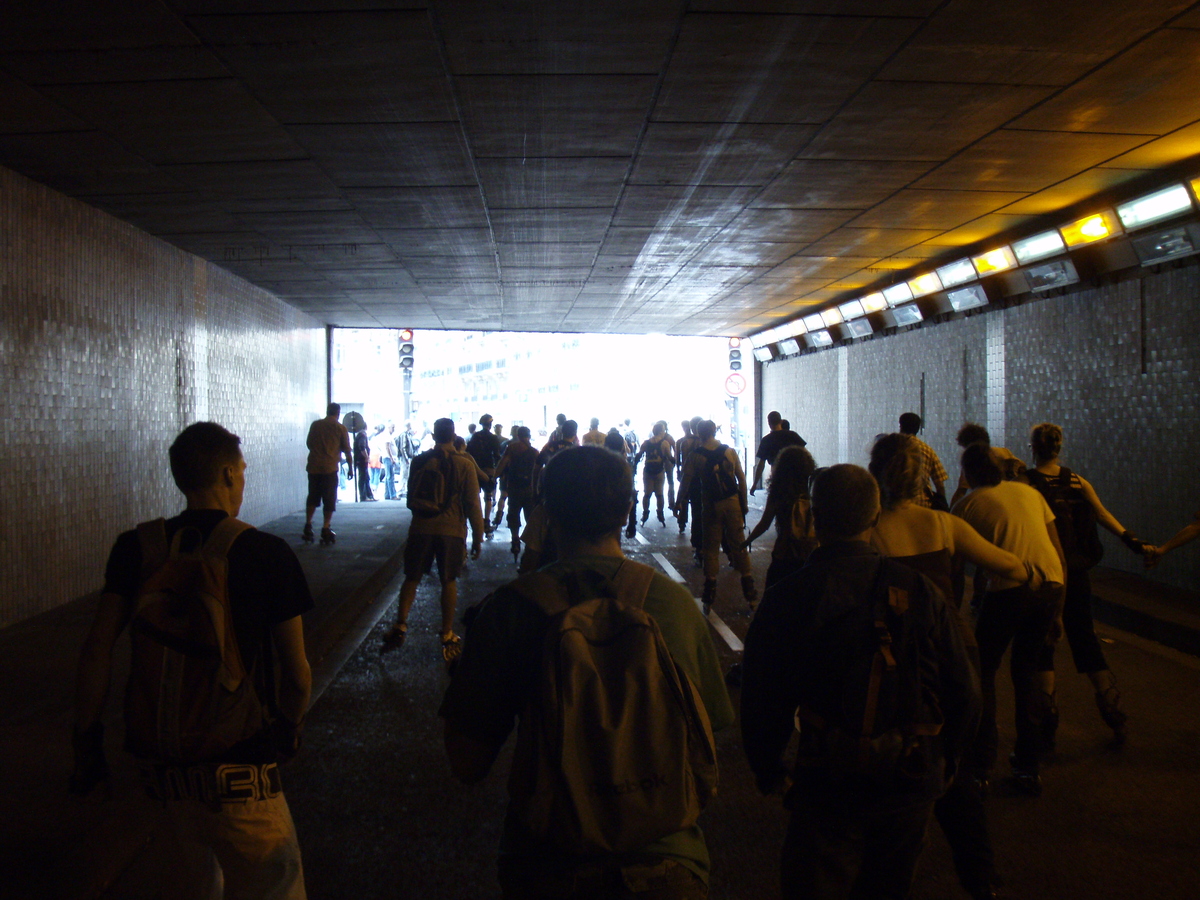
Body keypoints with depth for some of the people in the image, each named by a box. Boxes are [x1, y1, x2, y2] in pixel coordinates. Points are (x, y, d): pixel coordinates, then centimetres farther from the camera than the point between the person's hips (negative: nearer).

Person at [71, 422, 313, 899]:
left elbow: (97, 650, -4)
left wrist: (87, 738, 7)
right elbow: (296, 674, -9)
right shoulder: (266, 554, -13)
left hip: (155, 757, 5)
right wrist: (290, 728, 10)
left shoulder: (137, 547, -2)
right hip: (235, 768, -5)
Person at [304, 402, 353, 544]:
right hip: (330, 468, -3)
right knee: (329, 499, 3)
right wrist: (350, 466, 13)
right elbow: (347, 450, 2)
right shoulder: (340, 428, 0)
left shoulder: (315, 425, 8)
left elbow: (309, 443, 19)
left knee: (312, 497, 14)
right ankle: (326, 530, 0)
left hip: (313, 467, 3)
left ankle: (308, 527, 10)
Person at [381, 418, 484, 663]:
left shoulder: (419, 461, 2)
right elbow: (472, 504, -6)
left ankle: (400, 626, 8)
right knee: (449, 581, 9)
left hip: (421, 528, 2)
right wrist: (478, 537, 2)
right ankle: (447, 636, 14)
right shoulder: (464, 464, -6)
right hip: (452, 530, -1)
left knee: (412, 578, 15)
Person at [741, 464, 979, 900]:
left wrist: (769, 774, 8)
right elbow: (964, 695, -1)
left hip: (829, 786, -3)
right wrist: (943, 763, 15)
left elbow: (762, 702, -8)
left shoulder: (785, 601, -12)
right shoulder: (919, 592, -6)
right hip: (911, 785, 3)